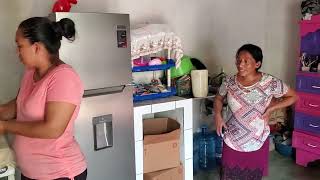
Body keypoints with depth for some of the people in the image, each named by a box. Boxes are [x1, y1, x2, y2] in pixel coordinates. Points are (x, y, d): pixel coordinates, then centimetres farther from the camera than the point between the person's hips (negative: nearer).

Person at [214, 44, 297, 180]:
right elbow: (218, 98, 11)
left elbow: (293, 97, 0)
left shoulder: (270, 82, -14)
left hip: (257, 142, -1)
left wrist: (271, 108, -11)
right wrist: (217, 114, -7)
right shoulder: (229, 81, -7)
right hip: (232, 141, 2)